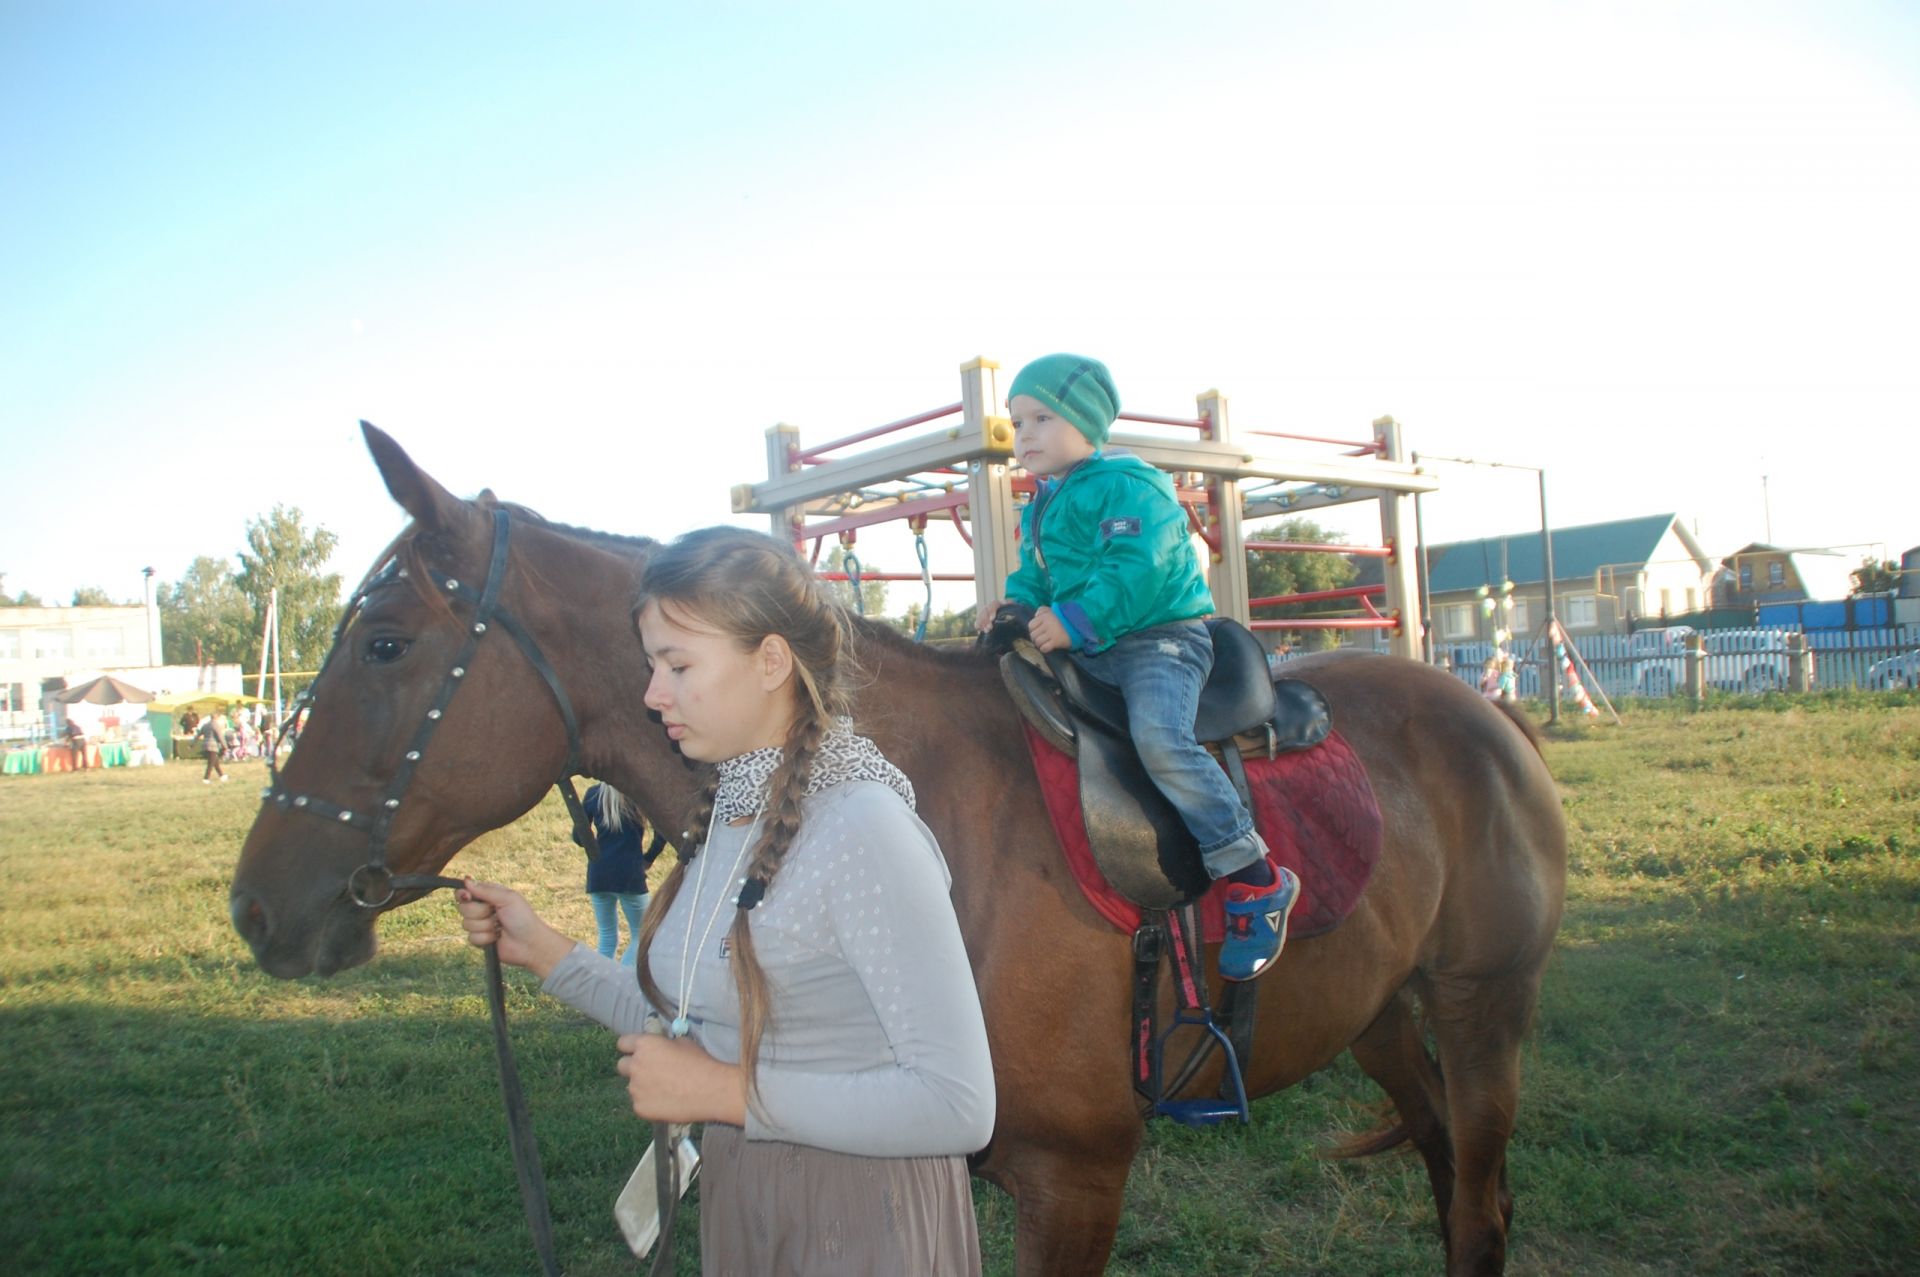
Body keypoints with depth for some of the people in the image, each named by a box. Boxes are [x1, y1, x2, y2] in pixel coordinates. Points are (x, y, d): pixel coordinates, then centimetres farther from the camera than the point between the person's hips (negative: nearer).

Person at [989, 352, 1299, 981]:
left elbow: (1135, 572, -23)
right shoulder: (1038, 510, 17)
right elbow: (1034, 578, 22)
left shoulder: (1128, 485, -11)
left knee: (1160, 739, -32)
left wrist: (1074, 622, -25)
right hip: (1087, 652, 10)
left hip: (1159, 637, -10)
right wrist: (1016, 608, 0)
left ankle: (1257, 881, -23)